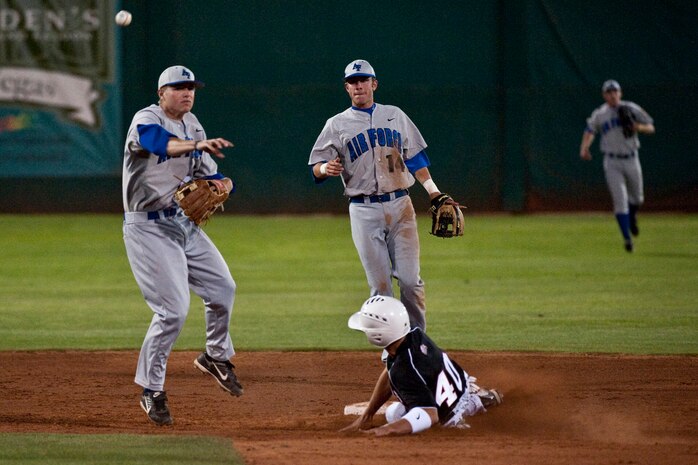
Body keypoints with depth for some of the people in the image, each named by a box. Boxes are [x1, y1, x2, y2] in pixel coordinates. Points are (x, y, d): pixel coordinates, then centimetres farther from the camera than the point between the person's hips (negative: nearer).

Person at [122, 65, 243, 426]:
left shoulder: (192, 125, 10)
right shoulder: (146, 119, -14)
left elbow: (208, 173, 12)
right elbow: (159, 142, -39)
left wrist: (221, 182, -13)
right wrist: (197, 145, -56)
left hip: (185, 224, 8)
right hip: (150, 229, -8)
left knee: (222, 288, 15)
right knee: (173, 309, -13)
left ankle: (216, 357, 39)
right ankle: (151, 390, 0)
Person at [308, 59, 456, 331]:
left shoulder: (394, 115, 14)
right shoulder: (337, 125, 7)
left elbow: (415, 157, 16)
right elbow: (315, 167, 3)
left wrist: (433, 191, 5)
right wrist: (326, 169, -22)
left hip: (400, 206, 2)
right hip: (364, 211, -1)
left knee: (410, 280, -5)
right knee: (380, 285, -4)